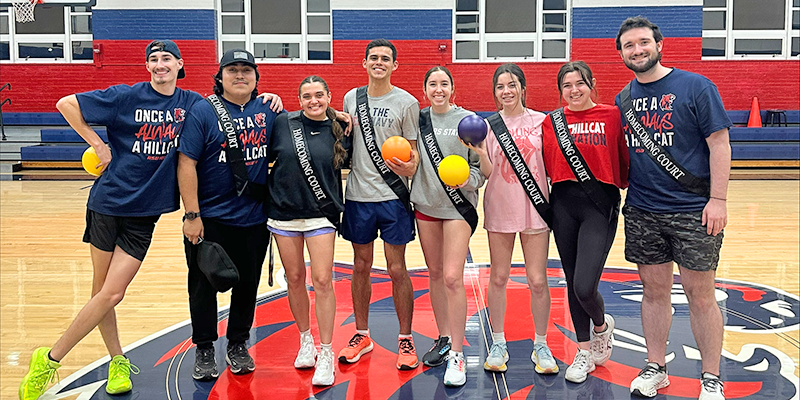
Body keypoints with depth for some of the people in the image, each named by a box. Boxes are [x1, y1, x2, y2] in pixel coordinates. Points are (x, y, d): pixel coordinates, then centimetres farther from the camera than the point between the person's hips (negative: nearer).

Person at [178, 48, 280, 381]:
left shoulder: (267, 110, 5)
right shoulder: (203, 111, -8)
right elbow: (186, 164, -12)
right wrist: (192, 215, -16)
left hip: (254, 218, 4)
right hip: (209, 219, -3)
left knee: (247, 284, 13)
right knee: (204, 285, 7)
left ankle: (238, 345, 31)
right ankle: (204, 349, 24)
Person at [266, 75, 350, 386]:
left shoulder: (340, 131, 0)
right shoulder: (283, 122, -1)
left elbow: (346, 163, 13)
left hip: (321, 214, -1)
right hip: (284, 211, 1)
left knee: (322, 281, -6)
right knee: (294, 278, 11)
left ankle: (325, 354, 6)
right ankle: (305, 341, 30)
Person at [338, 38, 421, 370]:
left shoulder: (406, 102, -2)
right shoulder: (351, 98, 9)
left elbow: (413, 149, -1)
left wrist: (409, 166, -20)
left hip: (392, 197, -3)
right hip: (358, 195, 3)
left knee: (397, 269, 1)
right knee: (361, 267, 11)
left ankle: (405, 340, 15)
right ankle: (361, 336, 25)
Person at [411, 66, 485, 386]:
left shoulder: (468, 120, -3)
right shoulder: (418, 120, 7)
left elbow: (481, 166, -1)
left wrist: (466, 179, -19)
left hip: (458, 205, -4)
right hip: (425, 203, 4)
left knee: (452, 278, -11)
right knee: (434, 274, 13)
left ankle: (457, 354, -1)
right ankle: (444, 338, 29)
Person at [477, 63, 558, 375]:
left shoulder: (540, 121, 1)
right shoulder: (488, 125, 2)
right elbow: (487, 174, -1)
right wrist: (481, 154, -19)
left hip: (534, 208, 0)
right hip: (500, 208, 1)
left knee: (538, 280, 1)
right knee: (498, 277, 8)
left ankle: (541, 346, 17)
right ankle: (498, 344, 21)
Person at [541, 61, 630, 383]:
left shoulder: (612, 116, 0)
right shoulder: (552, 122, 7)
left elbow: (626, 159, 1)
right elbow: (547, 166, 9)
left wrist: (624, 185, -8)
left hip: (600, 205, -3)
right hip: (563, 204, 4)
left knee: (585, 287, -14)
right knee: (573, 284, 11)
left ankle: (602, 325, 22)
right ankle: (585, 352, 28)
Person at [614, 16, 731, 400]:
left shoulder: (695, 86, -4)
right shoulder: (623, 99, 9)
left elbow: (719, 144, -7)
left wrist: (718, 199, -13)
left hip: (694, 211, -4)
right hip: (642, 213, 4)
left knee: (700, 296, 3)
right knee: (653, 291, 12)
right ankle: (655, 368, 26)